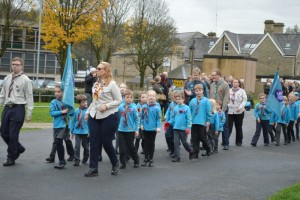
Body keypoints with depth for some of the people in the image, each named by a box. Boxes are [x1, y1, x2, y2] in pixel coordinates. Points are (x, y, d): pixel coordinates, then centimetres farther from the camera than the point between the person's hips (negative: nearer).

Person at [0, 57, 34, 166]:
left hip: (18, 109, -6)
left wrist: (29, 114, -10)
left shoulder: (25, 80, -6)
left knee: (13, 135, -2)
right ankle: (19, 148, 33)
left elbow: (29, 97, -7)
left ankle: (11, 158, 13)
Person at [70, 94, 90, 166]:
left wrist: (90, 131, -14)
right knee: (77, 146, -5)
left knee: (85, 146, 12)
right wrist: (72, 131, 10)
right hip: (77, 132, 2)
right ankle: (76, 160, 1)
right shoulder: (76, 111, 1)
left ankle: (85, 159, 32)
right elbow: (73, 122, 9)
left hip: (86, 132, -2)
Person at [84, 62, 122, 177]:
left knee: (106, 142, 0)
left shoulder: (112, 84, -10)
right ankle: (93, 168, 7)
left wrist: (106, 105, -21)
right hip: (95, 116, 7)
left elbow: (119, 100, -11)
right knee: (94, 142, 2)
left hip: (109, 117, -6)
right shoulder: (96, 84, 12)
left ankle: (115, 163, 25)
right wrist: (88, 112, 15)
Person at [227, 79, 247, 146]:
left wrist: (240, 107, -18)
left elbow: (244, 100, -5)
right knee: (228, 126, -6)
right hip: (229, 111, 0)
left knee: (238, 127, 9)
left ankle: (239, 141, 19)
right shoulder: (229, 90, 7)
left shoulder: (242, 91, 2)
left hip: (239, 112, 0)